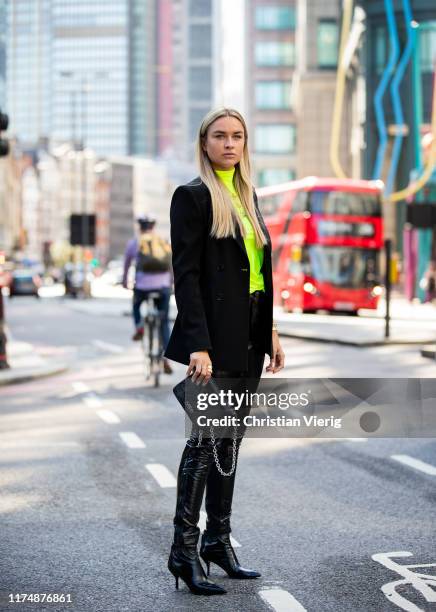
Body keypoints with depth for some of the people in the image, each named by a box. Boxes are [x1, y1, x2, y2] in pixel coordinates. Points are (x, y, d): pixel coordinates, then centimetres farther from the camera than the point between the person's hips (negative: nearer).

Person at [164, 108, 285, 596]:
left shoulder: (246, 197, 15)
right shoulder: (192, 197, -8)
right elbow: (186, 275, -14)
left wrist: (270, 331, 15)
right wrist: (199, 346, -22)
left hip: (249, 338, 8)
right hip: (214, 338, -7)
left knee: (229, 440, 12)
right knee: (205, 440, -6)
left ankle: (218, 539, 20)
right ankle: (184, 550, 1)